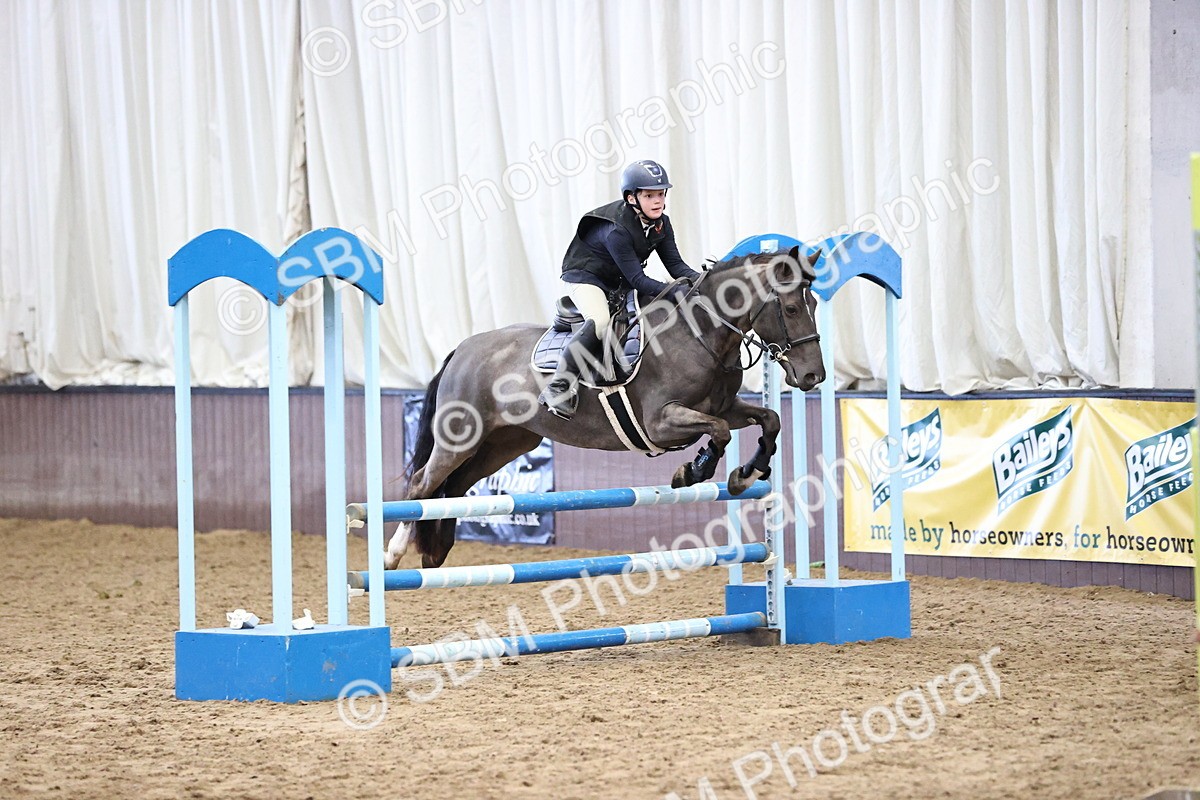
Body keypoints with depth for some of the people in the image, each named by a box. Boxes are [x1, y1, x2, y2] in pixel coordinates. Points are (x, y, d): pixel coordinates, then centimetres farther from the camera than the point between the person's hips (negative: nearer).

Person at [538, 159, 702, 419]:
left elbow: (675, 264, -5)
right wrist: (673, 291, -43)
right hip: (584, 277, -9)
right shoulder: (616, 231, -31)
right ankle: (559, 385, -33)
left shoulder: (661, 224, -6)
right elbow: (637, 279, -31)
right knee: (600, 321, -36)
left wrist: (698, 279, -26)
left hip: (619, 282, 9)